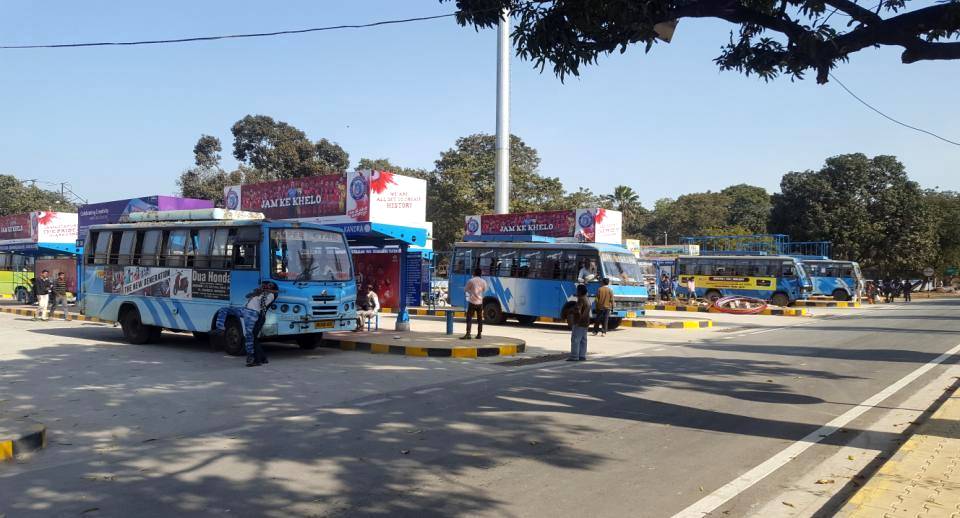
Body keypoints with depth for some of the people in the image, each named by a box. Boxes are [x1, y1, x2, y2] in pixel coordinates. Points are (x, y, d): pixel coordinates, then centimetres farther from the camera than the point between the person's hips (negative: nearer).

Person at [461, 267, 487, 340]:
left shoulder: (471, 281, -8)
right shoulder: (483, 281, 4)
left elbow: (465, 290, 2)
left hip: (472, 302, -4)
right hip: (480, 302, 4)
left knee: (469, 318, -5)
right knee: (480, 319, 12)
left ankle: (468, 334, -14)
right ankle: (479, 334, 14)